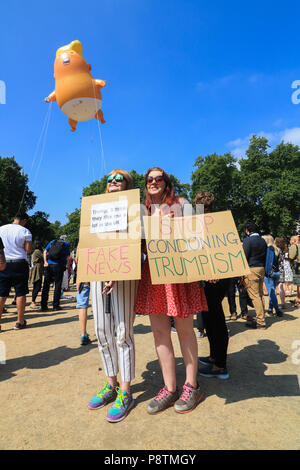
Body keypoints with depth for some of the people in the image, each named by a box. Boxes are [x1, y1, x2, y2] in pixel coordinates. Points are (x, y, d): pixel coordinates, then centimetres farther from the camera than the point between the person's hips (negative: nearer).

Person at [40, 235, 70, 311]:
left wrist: (45, 262, -2)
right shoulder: (66, 244, 9)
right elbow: (68, 257, 5)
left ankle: (43, 306, 9)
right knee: (57, 286, 6)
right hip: (59, 266, -3)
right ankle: (56, 305, 8)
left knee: (46, 285, 8)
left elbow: (45, 251, 4)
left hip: (49, 264, 3)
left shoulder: (52, 242, 16)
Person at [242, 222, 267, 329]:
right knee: (260, 295, 14)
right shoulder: (263, 240, 12)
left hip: (251, 269, -8)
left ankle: (260, 322, -2)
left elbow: (244, 257, -13)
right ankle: (259, 317, 23)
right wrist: (262, 267, 20)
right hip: (261, 269, 8)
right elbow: (265, 256, 16)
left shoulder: (247, 240, -11)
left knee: (255, 296, -5)